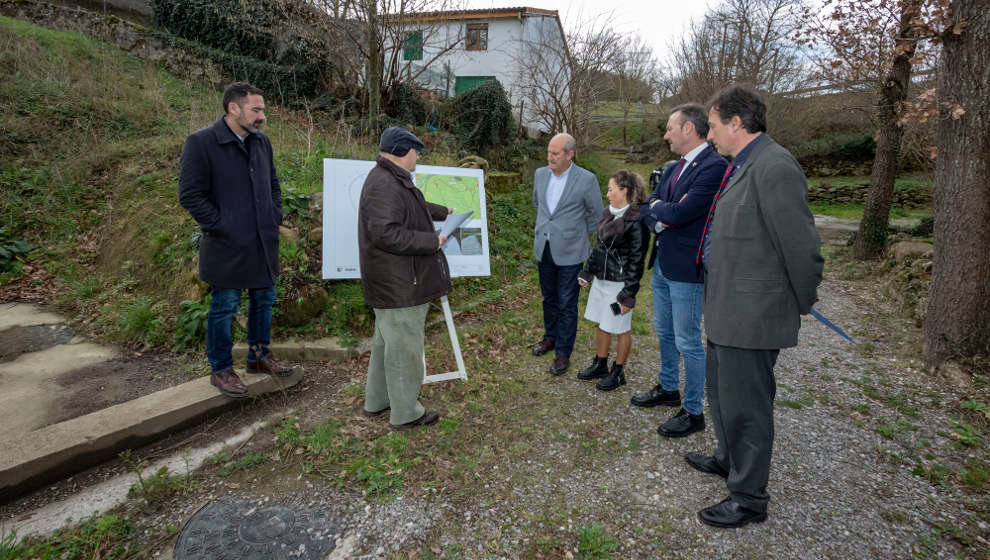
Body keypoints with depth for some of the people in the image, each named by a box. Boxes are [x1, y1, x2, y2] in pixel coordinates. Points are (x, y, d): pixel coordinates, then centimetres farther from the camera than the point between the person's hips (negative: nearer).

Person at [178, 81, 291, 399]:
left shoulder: (262, 142, 9)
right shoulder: (201, 143, -12)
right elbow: (190, 195, -13)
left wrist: (275, 217, 9)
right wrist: (221, 226, -15)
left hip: (264, 243, 7)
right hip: (227, 247, -7)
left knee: (264, 301, 16)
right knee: (224, 308, 4)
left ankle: (259, 356, 34)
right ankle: (221, 370, 20)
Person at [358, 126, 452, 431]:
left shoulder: (393, 180, 16)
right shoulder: (384, 185, -21)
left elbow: (415, 207, 34)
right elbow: (385, 233, -29)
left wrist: (444, 211, 50)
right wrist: (431, 241, -21)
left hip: (392, 281, 12)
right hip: (399, 284, -12)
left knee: (386, 340, 20)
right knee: (404, 346, -1)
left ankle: (377, 401, 34)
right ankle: (405, 413, 13)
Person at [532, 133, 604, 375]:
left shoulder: (586, 179, -14)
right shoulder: (540, 174, 2)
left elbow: (597, 213, -1)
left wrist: (578, 235, 6)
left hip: (569, 252, -5)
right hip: (544, 249, 5)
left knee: (567, 304, 2)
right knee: (549, 298, 19)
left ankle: (563, 352, 15)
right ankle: (550, 337, 39)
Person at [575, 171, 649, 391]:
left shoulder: (635, 222, -18)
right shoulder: (608, 214, 6)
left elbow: (637, 261, -16)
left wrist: (628, 295, -16)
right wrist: (587, 272, 14)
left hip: (619, 283, -8)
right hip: (601, 279, 8)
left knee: (621, 329, 8)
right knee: (601, 324, 18)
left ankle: (618, 372, 23)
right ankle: (600, 365, 34)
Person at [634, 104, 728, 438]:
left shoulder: (714, 167, -18)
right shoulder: (673, 169, 12)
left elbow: (679, 213, -25)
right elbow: (647, 210, 9)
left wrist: (658, 208, -5)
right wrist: (661, 219, -12)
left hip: (687, 270, -9)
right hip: (661, 265, 9)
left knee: (688, 342, 2)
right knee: (665, 333, 21)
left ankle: (693, 412, 17)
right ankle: (667, 389, 40)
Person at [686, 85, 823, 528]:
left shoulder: (774, 167, -20)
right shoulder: (741, 167, 12)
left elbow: (800, 245, -18)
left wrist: (802, 303, -7)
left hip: (752, 311, -10)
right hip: (726, 306, 10)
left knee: (745, 403, 3)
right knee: (719, 386, 25)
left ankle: (749, 499, 22)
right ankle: (729, 460, 47)